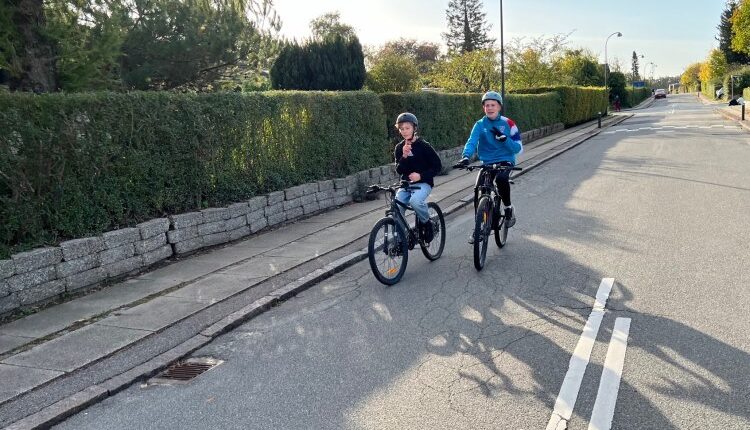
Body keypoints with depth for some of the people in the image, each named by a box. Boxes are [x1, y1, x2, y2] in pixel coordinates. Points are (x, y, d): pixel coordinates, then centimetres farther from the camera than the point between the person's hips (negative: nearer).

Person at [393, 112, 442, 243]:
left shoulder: (423, 146, -6)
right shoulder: (399, 148, 6)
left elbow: (437, 166, -5)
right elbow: (399, 170, -2)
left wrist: (421, 175, -17)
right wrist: (404, 156, -19)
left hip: (423, 183, -4)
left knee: (415, 201, -34)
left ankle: (426, 223, -6)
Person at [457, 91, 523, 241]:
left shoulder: (508, 123, -3)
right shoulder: (480, 125, 0)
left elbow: (518, 148, -4)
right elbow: (472, 141, -17)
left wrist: (503, 138, -22)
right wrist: (466, 156, -38)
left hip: (505, 161, -2)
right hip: (487, 162, 2)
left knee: (501, 178, -35)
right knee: (478, 190, -18)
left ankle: (508, 208, -8)